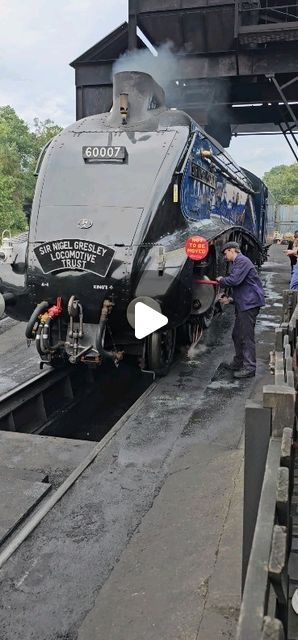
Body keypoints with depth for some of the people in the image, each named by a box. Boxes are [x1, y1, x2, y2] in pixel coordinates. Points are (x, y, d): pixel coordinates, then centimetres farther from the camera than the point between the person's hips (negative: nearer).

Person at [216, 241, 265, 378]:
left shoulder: (242, 261, -12)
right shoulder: (237, 263, 21)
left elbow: (234, 280, -23)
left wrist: (221, 280, -5)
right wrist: (228, 297, 14)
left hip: (249, 303, -11)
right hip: (242, 304, 11)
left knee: (247, 336, -8)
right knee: (237, 335, 17)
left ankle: (249, 368, -4)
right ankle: (239, 362, 29)